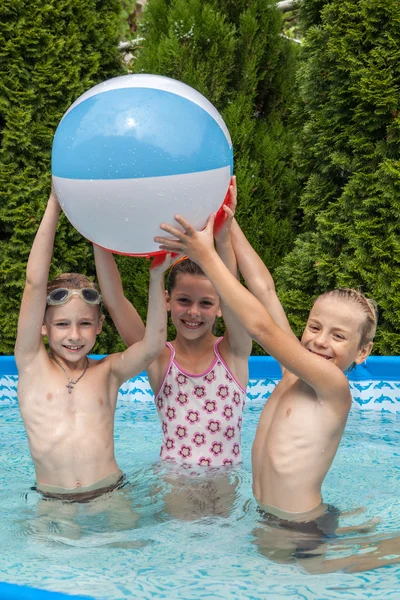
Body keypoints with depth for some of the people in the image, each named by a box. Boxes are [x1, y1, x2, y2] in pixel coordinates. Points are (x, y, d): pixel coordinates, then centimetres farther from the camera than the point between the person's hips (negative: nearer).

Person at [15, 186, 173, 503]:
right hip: (52, 501, 0)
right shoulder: (32, 364, -1)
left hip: (110, 494, 1)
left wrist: (157, 275, -21)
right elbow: (35, 283, -8)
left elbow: (153, 343, -14)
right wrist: (54, 204, -13)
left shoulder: (108, 372, 3)